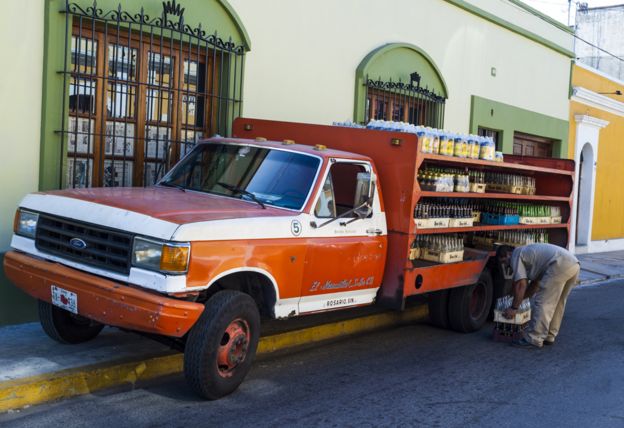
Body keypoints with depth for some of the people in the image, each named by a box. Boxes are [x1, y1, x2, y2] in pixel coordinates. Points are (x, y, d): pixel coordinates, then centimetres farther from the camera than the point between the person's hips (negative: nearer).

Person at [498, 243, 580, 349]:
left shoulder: (516, 255, 6)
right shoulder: (526, 252, 33)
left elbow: (521, 284, -3)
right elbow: (536, 284, 36)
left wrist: (514, 307, 3)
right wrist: (521, 298, 38)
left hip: (560, 265, -10)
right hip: (574, 264, 10)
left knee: (543, 303, -4)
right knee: (557, 303, 20)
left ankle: (533, 340, -2)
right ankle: (549, 336, 27)